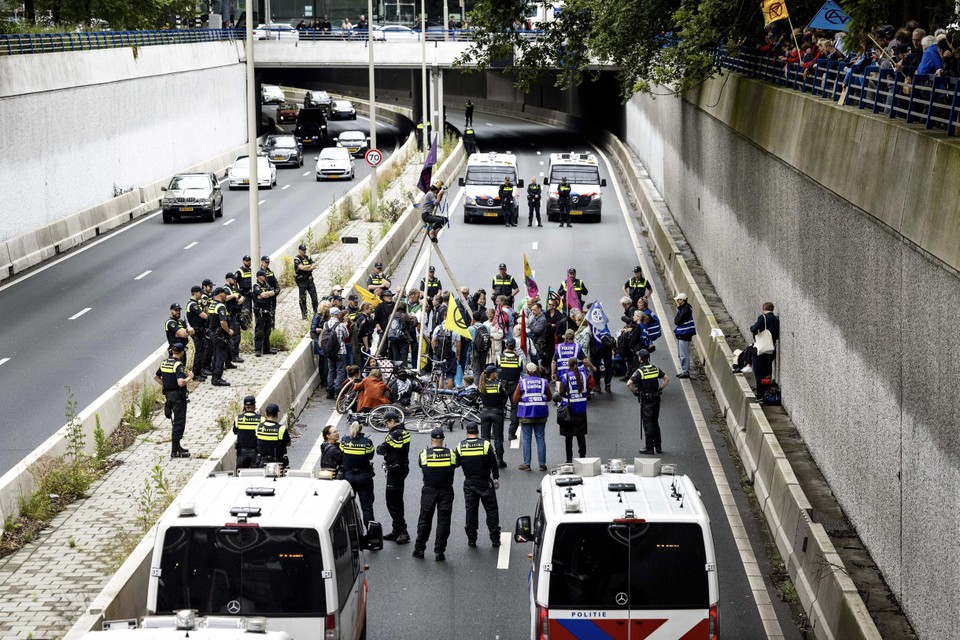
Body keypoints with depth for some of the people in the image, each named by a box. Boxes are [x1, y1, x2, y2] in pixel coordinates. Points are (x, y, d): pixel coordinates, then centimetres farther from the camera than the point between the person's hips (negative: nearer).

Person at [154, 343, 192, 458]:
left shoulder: (164, 363, 7)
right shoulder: (178, 365, -19)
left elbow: (156, 377, 19)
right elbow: (181, 383, -28)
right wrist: (189, 377, -12)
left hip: (168, 394, 8)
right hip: (178, 396, -8)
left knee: (176, 422, 18)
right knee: (179, 423, -4)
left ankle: (176, 446, 24)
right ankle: (175, 451, -5)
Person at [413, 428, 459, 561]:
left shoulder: (424, 454, -9)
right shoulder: (451, 454, -7)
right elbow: (457, 463, 9)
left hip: (429, 491, 0)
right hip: (446, 491, 0)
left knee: (424, 519, 12)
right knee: (443, 520, 5)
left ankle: (419, 549, 15)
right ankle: (439, 551, 4)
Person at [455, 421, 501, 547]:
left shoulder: (460, 446, -4)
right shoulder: (486, 445, -10)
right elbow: (494, 464, -4)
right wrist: (496, 479, 8)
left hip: (469, 483, 2)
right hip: (485, 482, -2)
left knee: (470, 510, 10)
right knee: (491, 510, 6)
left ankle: (471, 539, 11)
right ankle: (495, 539, 5)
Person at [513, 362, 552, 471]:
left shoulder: (522, 383, -5)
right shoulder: (544, 382, 1)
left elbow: (515, 400, -4)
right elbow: (550, 397, 9)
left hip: (526, 414, -2)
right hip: (541, 415, 2)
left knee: (526, 439, 4)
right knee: (540, 438, 7)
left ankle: (526, 464, 4)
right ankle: (542, 464, 7)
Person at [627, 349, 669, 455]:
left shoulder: (640, 371, -14)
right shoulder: (655, 369, 3)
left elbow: (629, 384, -23)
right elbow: (667, 378, 9)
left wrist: (635, 392, -7)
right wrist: (660, 389, 11)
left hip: (646, 401, -6)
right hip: (656, 399, 6)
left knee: (647, 424, 0)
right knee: (655, 423, 16)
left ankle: (649, 448, 2)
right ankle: (658, 447, 20)